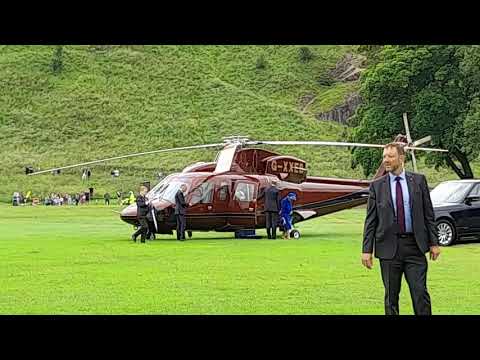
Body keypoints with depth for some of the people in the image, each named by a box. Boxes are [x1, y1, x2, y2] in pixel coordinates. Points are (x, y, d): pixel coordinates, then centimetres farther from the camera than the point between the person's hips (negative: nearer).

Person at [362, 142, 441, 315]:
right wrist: (367, 250, -2)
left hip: (415, 246, 0)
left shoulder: (418, 180, 5)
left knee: (420, 293, -3)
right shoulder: (377, 186, 4)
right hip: (389, 247, 0)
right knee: (391, 296, 7)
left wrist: (433, 243, 2)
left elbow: (429, 214, 7)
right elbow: (370, 221, 3)